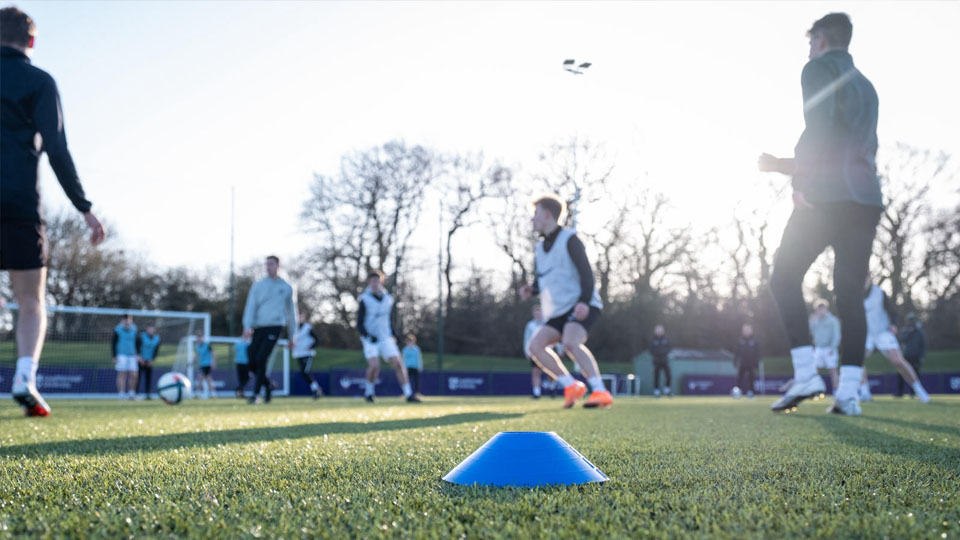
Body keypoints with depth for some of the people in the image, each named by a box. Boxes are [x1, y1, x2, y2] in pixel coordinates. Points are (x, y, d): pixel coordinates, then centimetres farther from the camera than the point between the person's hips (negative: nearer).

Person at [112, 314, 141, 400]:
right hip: (121, 355, -4)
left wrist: (138, 354, 8)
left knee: (133, 375, 0)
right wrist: (114, 357, -4)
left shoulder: (134, 330, 11)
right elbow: (113, 344, 1)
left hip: (132, 355, 4)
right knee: (122, 375, -6)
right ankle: (122, 394, -3)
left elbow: (137, 342, 16)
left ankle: (131, 393, 14)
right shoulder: (117, 330, 0)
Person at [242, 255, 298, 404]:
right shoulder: (258, 286, 13)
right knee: (252, 361, -4)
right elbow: (250, 307, 5)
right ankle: (268, 385, 21)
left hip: (275, 326, -3)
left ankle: (256, 394, -9)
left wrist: (293, 336, 16)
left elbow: (291, 312, 18)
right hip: (258, 327, 3)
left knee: (261, 359, -17)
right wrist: (247, 326, -12)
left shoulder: (287, 288, 12)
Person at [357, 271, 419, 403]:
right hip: (370, 340, -4)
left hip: (386, 339, 4)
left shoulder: (388, 299, 9)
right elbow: (359, 324, -7)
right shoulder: (364, 300, -6)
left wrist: (392, 335, 8)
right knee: (374, 366, -19)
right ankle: (369, 391, 8)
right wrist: (368, 336, -21)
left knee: (398, 364, -7)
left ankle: (408, 394, -5)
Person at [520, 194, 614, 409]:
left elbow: (586, 274, -15)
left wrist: (584, 301, -29)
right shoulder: (539, 248, 16)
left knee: (570, 343, -32)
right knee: (536, 345, -11)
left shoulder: (569, 240, -7)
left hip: (582, 308, -8)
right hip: (558, 311, 8)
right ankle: (571, 386, -3)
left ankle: (601, 392, -31)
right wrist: (531, 290, 2)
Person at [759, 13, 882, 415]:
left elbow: (820, 125, -15)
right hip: (867, 200, 7)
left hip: (826, 196, -7)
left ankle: (806, 375, -10)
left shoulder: (819, 69, 4)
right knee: (849, 294, 3)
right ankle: (848, 391, -4)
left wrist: (799, 178, -13)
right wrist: (785, 165, 33)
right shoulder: (865, 85, 28)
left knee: (785, 278, 1)